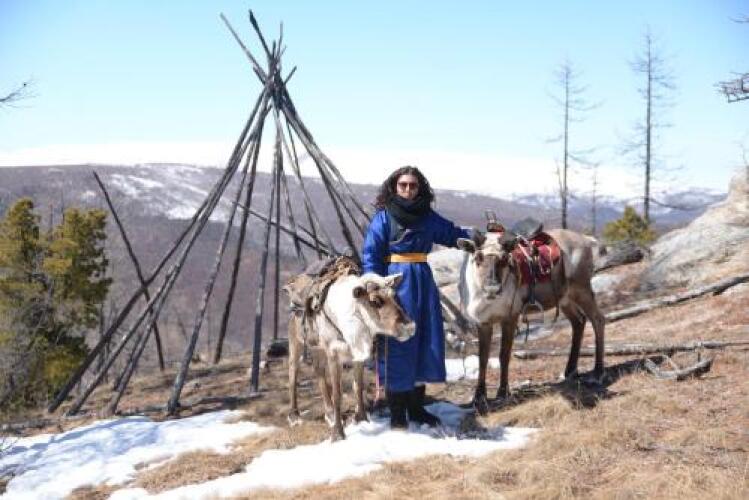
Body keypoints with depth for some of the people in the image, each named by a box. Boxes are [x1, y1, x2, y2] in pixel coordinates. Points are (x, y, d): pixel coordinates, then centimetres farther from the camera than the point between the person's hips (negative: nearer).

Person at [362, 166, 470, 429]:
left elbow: (453, 234, 20)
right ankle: (397, 413, 10)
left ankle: (416, 406, 22)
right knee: (397, 344, -1)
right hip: (395, 282, -5)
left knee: (427, 341, 7)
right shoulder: (384, 217, -3)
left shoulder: (428, 217, 10)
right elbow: (370, 256, -7)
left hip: (423, 281, 5)